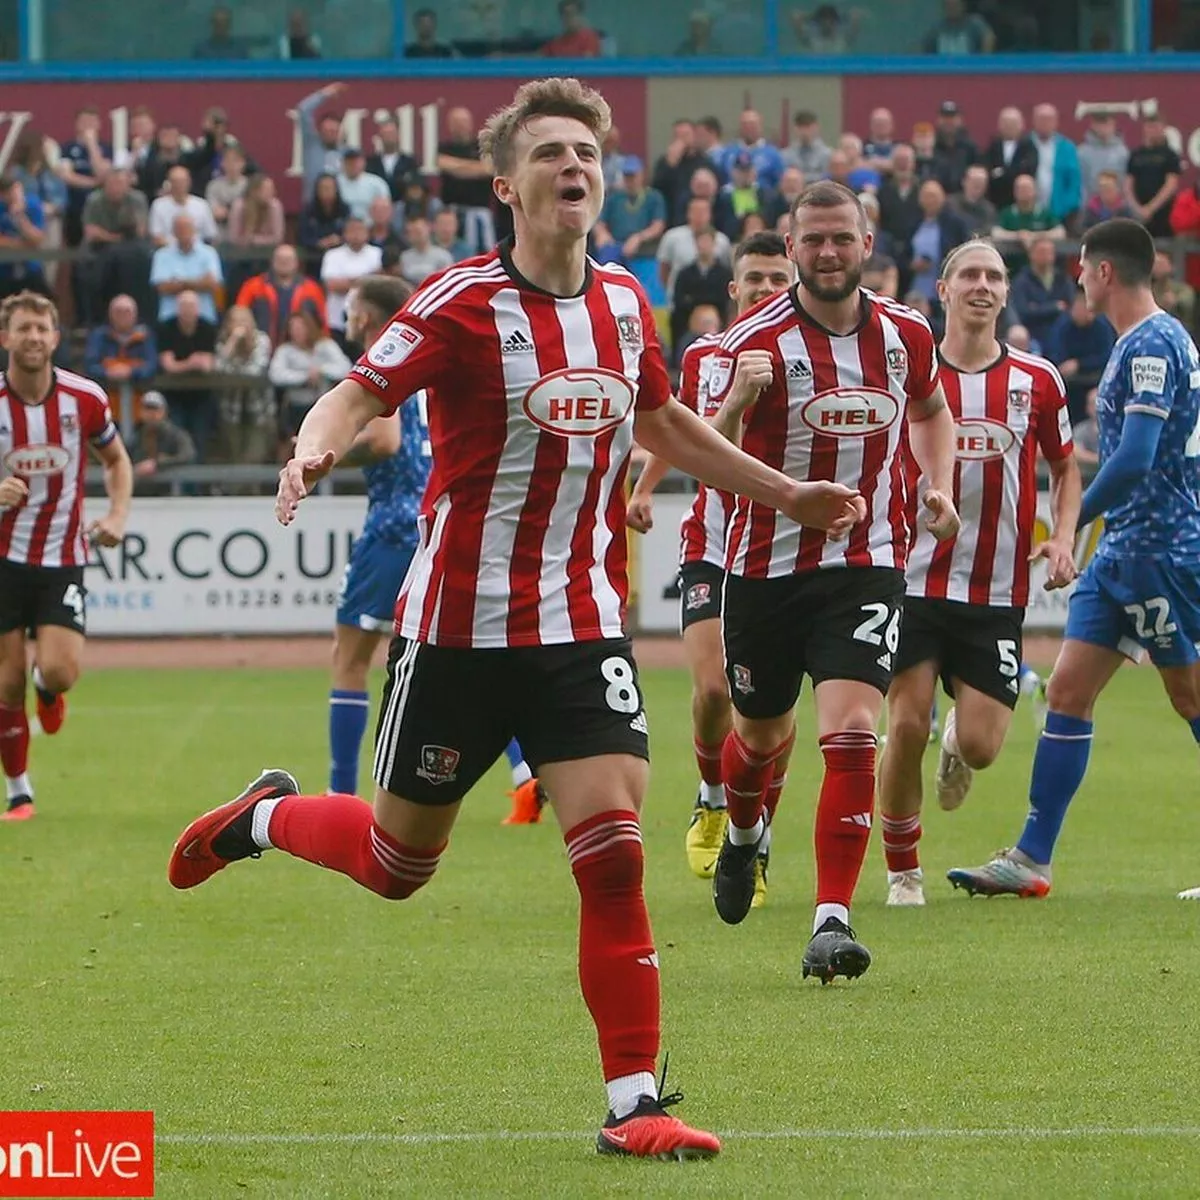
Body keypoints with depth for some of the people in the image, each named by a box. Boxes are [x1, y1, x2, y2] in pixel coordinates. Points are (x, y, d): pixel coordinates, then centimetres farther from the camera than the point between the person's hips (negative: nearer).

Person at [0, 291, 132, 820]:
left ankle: (47, 689, 24)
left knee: (59, 672, -15)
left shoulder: (85, 398, -6)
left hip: (63, 558, 0)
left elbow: (116, 459, 12)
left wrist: (117, 515, -4)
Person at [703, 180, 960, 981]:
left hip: (867, 566, 1)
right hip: (766, 565, -1)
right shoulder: (755, 341, -11)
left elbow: (932, 411, 23)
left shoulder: (906, 334, 1)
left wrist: (939, 487, 6)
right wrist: (737, 399, -40)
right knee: (763, 736, 17)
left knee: (852, 732, -18)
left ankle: (833, 919, -18)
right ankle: (744, 834, 52)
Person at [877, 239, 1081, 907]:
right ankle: (903, 872, 7)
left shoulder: (1037, 381, 5)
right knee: (907, 726, -10)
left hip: (998, 593, 1)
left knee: (980, 745, -6)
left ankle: (958, 747, 34)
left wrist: (1064, 539, 2)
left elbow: (1066, 467, 16)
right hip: (916, 580, -1)